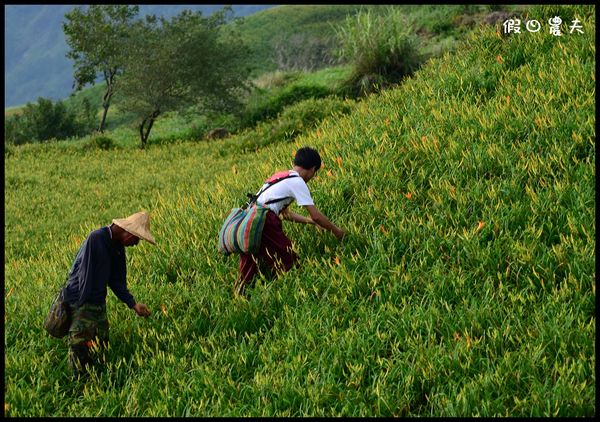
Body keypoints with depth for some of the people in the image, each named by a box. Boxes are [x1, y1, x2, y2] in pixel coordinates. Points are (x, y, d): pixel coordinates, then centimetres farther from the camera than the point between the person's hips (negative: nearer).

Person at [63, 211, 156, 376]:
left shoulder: (118, 246, 5)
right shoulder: (96, 239, -20)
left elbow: (117, 280, 10)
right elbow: (85, 275, -20)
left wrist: (133, 304, 0)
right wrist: (83, 309, -19)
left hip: (99, 303, 8)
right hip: (81, 301, -8)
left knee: (101, 349, 7)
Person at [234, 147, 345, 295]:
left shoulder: (279, 176, 25)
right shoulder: (297, 182, 0)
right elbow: (316, 215, 0)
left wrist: (309, 221, 36)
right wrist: (336, 231, 13)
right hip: (263, 222, -9)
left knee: (247, 272, 14)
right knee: (288, 263, 2)